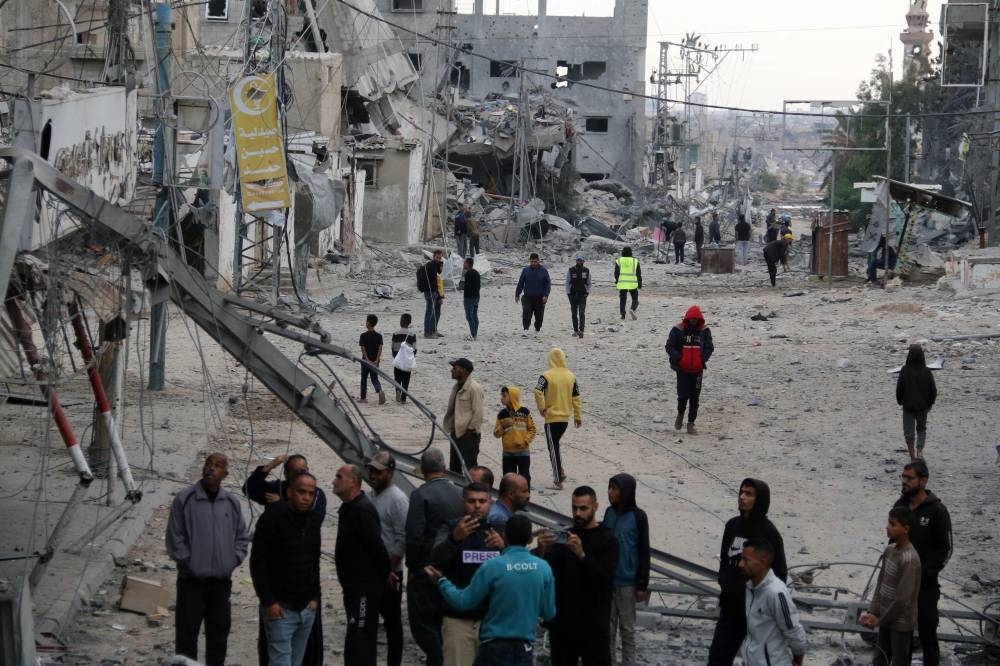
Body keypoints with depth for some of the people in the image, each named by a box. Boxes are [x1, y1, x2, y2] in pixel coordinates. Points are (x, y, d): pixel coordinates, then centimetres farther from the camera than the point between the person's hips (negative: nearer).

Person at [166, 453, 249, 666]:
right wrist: (189, 562, -9)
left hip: (222, 580, 4)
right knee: (187, 632, -1)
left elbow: (242, 537, 13)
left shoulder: (232, 503, 5)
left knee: (219, 631, 12)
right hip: (192, 579, -4)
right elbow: (175, 538, -6)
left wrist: (233, 560, 1)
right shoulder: (184, 499, -7)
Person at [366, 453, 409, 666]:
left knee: (392, 621, 1)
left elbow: (402, 540, -19)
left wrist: (390, 570, -19)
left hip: (389, 573, -8)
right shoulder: (374, 495, 10)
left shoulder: (397, 499, -15)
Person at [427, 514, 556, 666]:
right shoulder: (544, 568, -2)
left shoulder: (492, 566, -11)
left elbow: (463, 601, -5)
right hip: (525, 649, 3)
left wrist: (441, 581, 11)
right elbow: (549, 613, 5)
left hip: (494, 648, -3)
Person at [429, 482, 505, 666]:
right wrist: (454, 539, -36)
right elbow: (436, 559, -17)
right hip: (458, 619, -2)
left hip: (492, 618, 2)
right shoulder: (451, 528, 1)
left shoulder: (498, 529, 7)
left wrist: (504, 547, -23)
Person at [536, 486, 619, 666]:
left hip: (593, 626, -4)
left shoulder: (607, 540, -2)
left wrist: (582, 555, -28)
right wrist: (542, 552, -18)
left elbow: (606, 579, -15)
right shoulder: (565, 536, 11)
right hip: (562, 624, 5)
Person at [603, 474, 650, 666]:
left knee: (627, 628, 7)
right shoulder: (609, 513, 3)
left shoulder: (638, 517, -10)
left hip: (627, 583, -4)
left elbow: (644, 553, -8)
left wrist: (642, 585, -9)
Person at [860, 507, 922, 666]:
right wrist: (871, 613, -2)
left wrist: (879, 621, -14)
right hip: (886, 619, 8)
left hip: (901, 622, -8)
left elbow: (903, 599, -24)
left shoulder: (909, 559, -24)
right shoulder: (889, 550, 3)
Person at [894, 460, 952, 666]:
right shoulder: (900, 505, 3)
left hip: (925, 584, -5)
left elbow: (945, 549, -10)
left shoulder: (937, 510, -13)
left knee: (927, 633, 3)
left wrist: (925, 573, -16)